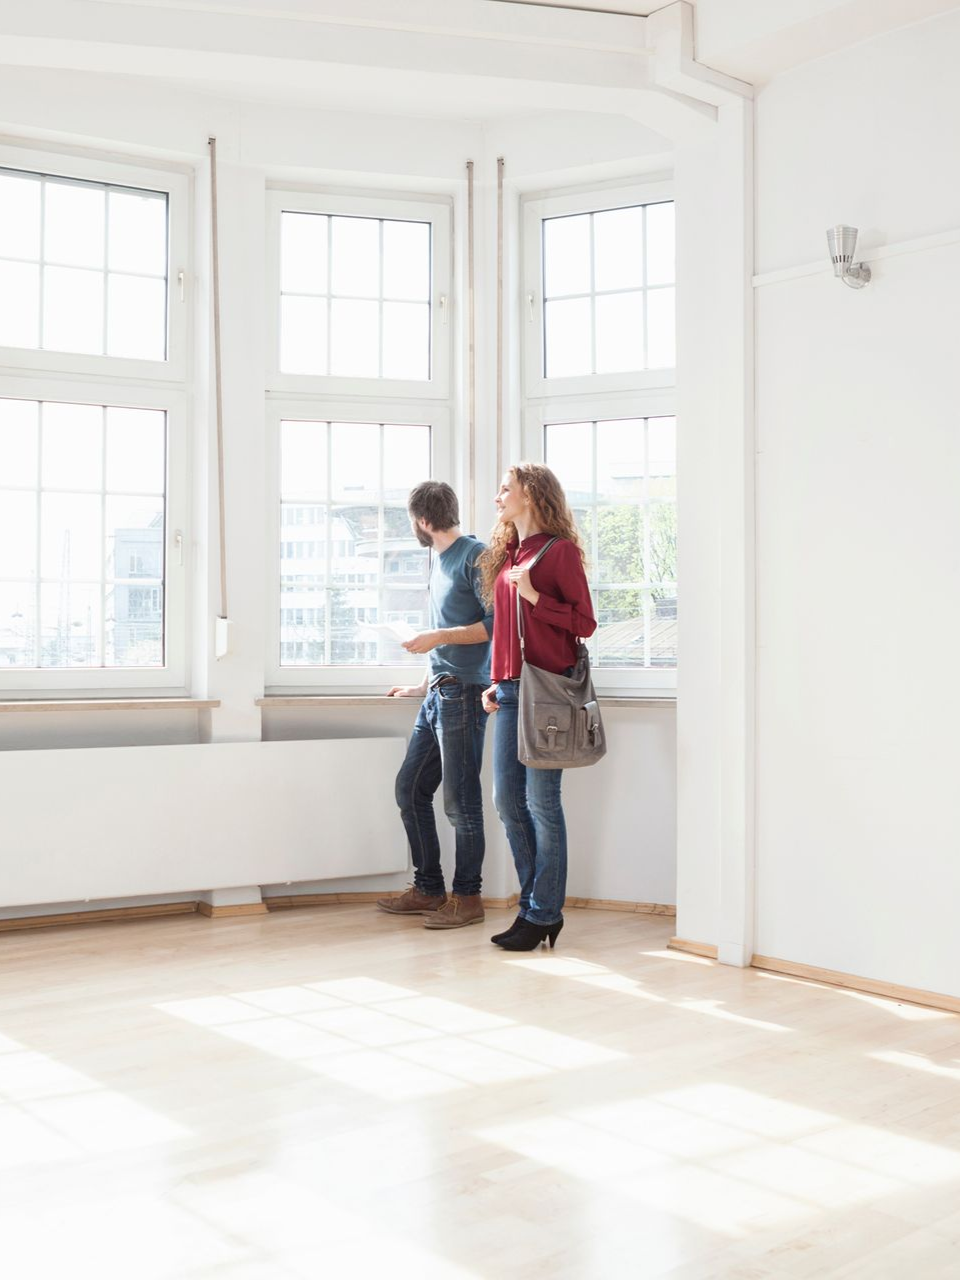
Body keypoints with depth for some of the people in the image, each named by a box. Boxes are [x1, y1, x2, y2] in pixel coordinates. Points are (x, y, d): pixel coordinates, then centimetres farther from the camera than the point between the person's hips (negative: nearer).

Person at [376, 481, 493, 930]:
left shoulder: (475, 556, -9)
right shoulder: (441, 561, 18)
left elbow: (496, 622, -17)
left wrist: (437, 638, -18)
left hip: (463, 693, -9)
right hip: (437, 694, 9)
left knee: (460, 800, -3)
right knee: (411, 788, 10)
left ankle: (468, 897, 7)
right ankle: (428, 888, 20)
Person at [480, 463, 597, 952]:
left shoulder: (559, 550, -4)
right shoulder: (506, 554, 18)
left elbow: (585, 622, -8)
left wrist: (534, 596, -16)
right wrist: (495, 682, 15)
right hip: (510, 691, 8)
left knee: (541, 801, -4)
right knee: (507, 799, 7)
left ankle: (544, 914, 6)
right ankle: (533, 903, 19)